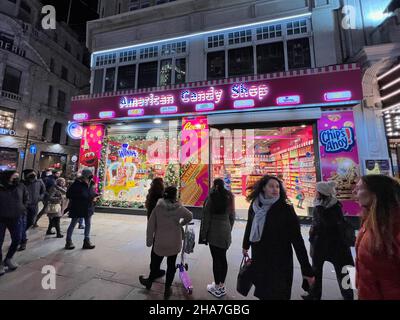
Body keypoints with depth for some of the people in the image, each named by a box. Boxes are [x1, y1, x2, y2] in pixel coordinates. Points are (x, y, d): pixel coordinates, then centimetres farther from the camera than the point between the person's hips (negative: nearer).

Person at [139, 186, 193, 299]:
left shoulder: (157, 207, -12)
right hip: (174, 242, 0)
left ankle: (149, 282, 46)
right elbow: (189, 216, 5)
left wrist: (149, 240, 5)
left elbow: (151, 225, -7)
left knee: (155, 262, 22)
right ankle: (167, 289, 32)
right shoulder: (179, 208, -12)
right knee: (171, 264, 17)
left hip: (160, 241, 1)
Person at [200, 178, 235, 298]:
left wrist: (203, 235, -3)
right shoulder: (229, 197, 5)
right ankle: (222, 286, 30)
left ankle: (217, 288, 20)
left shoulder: (211, 198, -10)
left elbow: (206, 218, -10)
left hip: (214, 232, -5)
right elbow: (232, 217, 11)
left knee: (216, 259, 6)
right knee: (223, 258, 15)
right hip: (226, 232, 5)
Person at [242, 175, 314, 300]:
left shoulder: (286, 209, -16)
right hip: (259, 261, 4)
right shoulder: (254, 206, -6)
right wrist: (246, 246, 23)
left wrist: (307, 270, -14)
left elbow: (297, 240, -14)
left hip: (280, 264, -3)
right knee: (262, 294, 20)